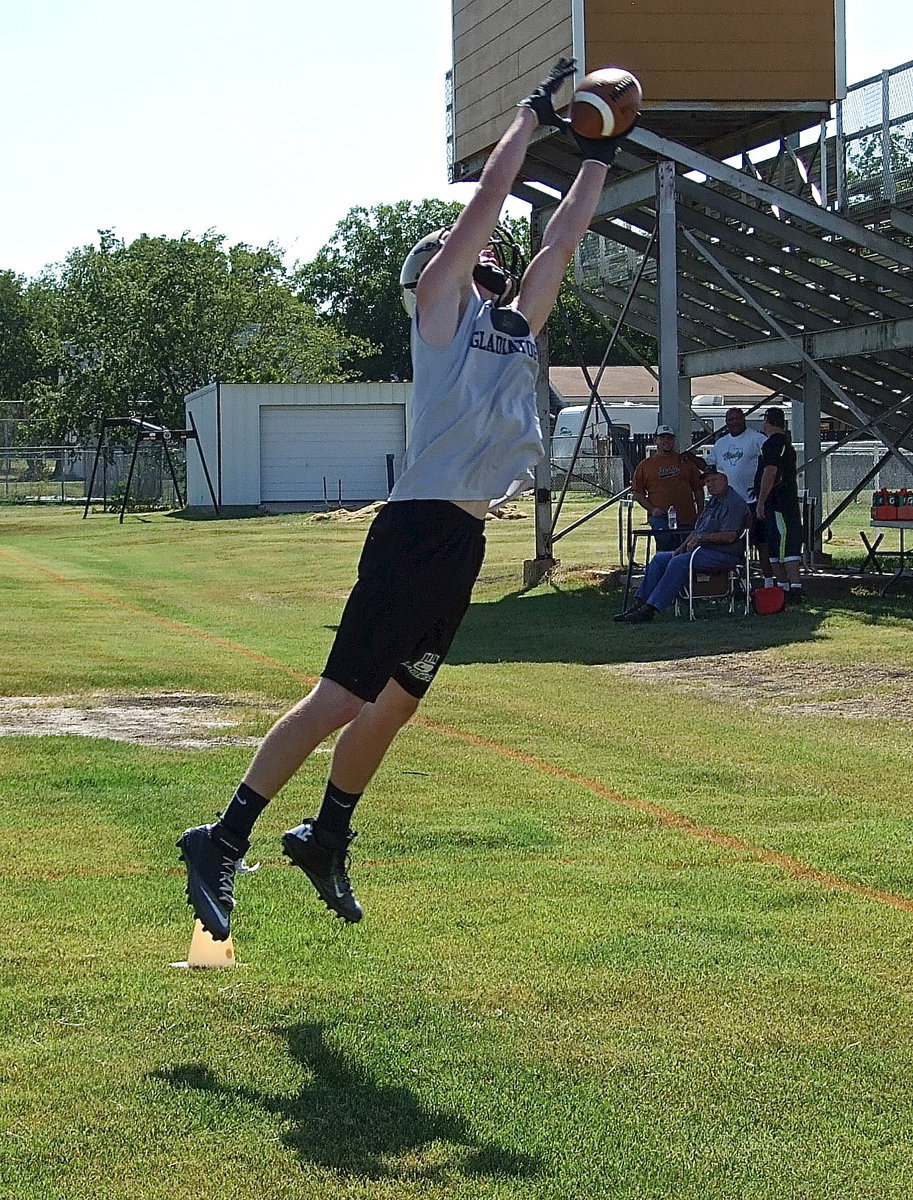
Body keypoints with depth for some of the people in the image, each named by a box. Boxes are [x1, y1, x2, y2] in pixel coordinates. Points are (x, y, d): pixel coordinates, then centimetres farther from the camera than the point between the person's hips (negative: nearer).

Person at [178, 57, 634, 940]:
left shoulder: (518, 321, 20)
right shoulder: (441, 303, 1)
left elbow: (562, 237, 27)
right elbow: (487, 199, -3)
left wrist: (597, 157, 28)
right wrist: (531, 115, 6)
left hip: (465, 540, 8)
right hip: (419, 529, -8)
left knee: (396, 701, 15)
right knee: (343, 696, -12)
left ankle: (326, 838, 28)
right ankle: (223, 842, -9)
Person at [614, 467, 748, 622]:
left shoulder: (734, 503, -9)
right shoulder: (712, 502, 22)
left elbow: (729, 536, -20)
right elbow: (696, 530, 23)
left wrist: (701, 538, -13)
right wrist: (682, 547, 6)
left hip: (722, 554, -10)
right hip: (702, 550, 10)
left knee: (679, 562, -30)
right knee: (659, 558, 0)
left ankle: (649, 609, -35)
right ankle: (639, 604, -9)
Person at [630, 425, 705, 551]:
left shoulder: (686, 461, 15)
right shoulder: (645, 465, 11)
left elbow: (698, 489, 15)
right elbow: (637, 492, 10)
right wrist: (652, 509, -5)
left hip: (687, 517, 2)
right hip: (660, 517, -2)